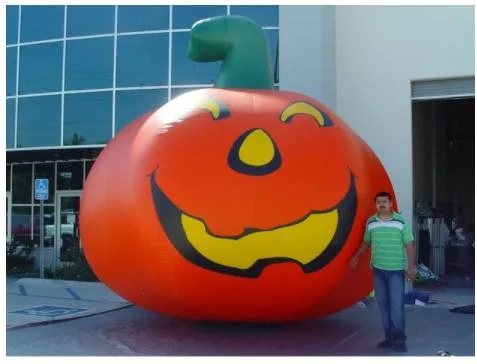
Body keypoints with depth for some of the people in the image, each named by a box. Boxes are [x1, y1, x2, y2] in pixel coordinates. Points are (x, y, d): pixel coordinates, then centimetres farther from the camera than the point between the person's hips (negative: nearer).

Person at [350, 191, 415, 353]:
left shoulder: (401, 221, -4)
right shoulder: (370, 222, 5)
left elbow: (409, 244, -4)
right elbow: (366, 242, 18)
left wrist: (411, 267, -9)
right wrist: (357, 256, 7)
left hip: (396, 270, -4)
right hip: (378, 269, 4)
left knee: (396, 305, -7)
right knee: (383, 304, 8)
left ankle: (399, 339, 3)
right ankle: (389, 337, 17)